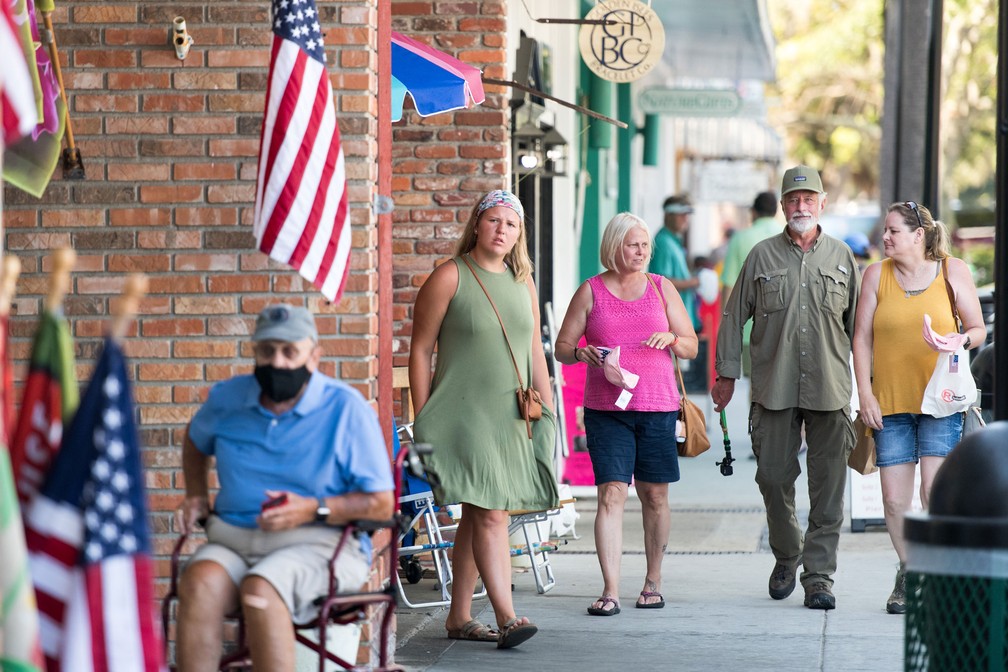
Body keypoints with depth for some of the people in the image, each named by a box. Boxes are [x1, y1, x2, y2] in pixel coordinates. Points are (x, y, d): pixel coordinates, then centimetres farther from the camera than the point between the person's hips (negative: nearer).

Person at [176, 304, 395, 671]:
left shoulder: (346, 408, -1)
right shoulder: (227, 398, 13)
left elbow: (382, 503, -2)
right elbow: (196, 441, 39)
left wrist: (313, 510, -14)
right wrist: (196, 496, 22)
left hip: (319, 543, -3)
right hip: (232, 539, 4)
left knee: (260, 590, -37)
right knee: (199, 583, -32)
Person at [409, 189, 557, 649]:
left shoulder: (523, 282, 13)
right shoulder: (450, 277, -5)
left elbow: (535, 353, 19)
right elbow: (420, 350, -4)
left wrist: (548, 412, 14)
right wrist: (422, 419, -7)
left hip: (510, 417, 6)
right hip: (463, 415, -6)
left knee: (476, 516, 10)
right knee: (490, 514, -15)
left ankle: (459, 617, 16)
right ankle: (506, 618, -19)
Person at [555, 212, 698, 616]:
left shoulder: (661, 288, 10)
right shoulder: (591, 291, 5)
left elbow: (692, 347, 11)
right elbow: (561, 347, 7)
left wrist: (672, 338, -10)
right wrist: (582, 353, -14)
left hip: (657, 405, 2)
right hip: (606, 408, -2)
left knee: (655, 496, 6)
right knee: (611, 494, -10)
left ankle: (653, 582, 22)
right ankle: (610, 591, -13)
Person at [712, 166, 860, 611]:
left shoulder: (841, 257, 9)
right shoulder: (762, 257, 6)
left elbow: (857, 323, 12)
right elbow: (734, 317, 10)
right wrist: (727, 374, 7)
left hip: (830, 390, 0)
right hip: (774, 390, 0)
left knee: (827, 487, -2)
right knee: (773, 478, 1)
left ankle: (819, 575, 3)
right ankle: (786, 558, 24)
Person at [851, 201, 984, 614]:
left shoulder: (953, 271, 2)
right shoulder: (877, 274, 5)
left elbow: (978, 329, 7)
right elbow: (862, 337, 6)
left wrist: (961, 340, -16)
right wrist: (865, 394, -1)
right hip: (890, 402, 2)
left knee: (934, 489, -14)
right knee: (894, 498, 0)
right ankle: (907, 571, 21)